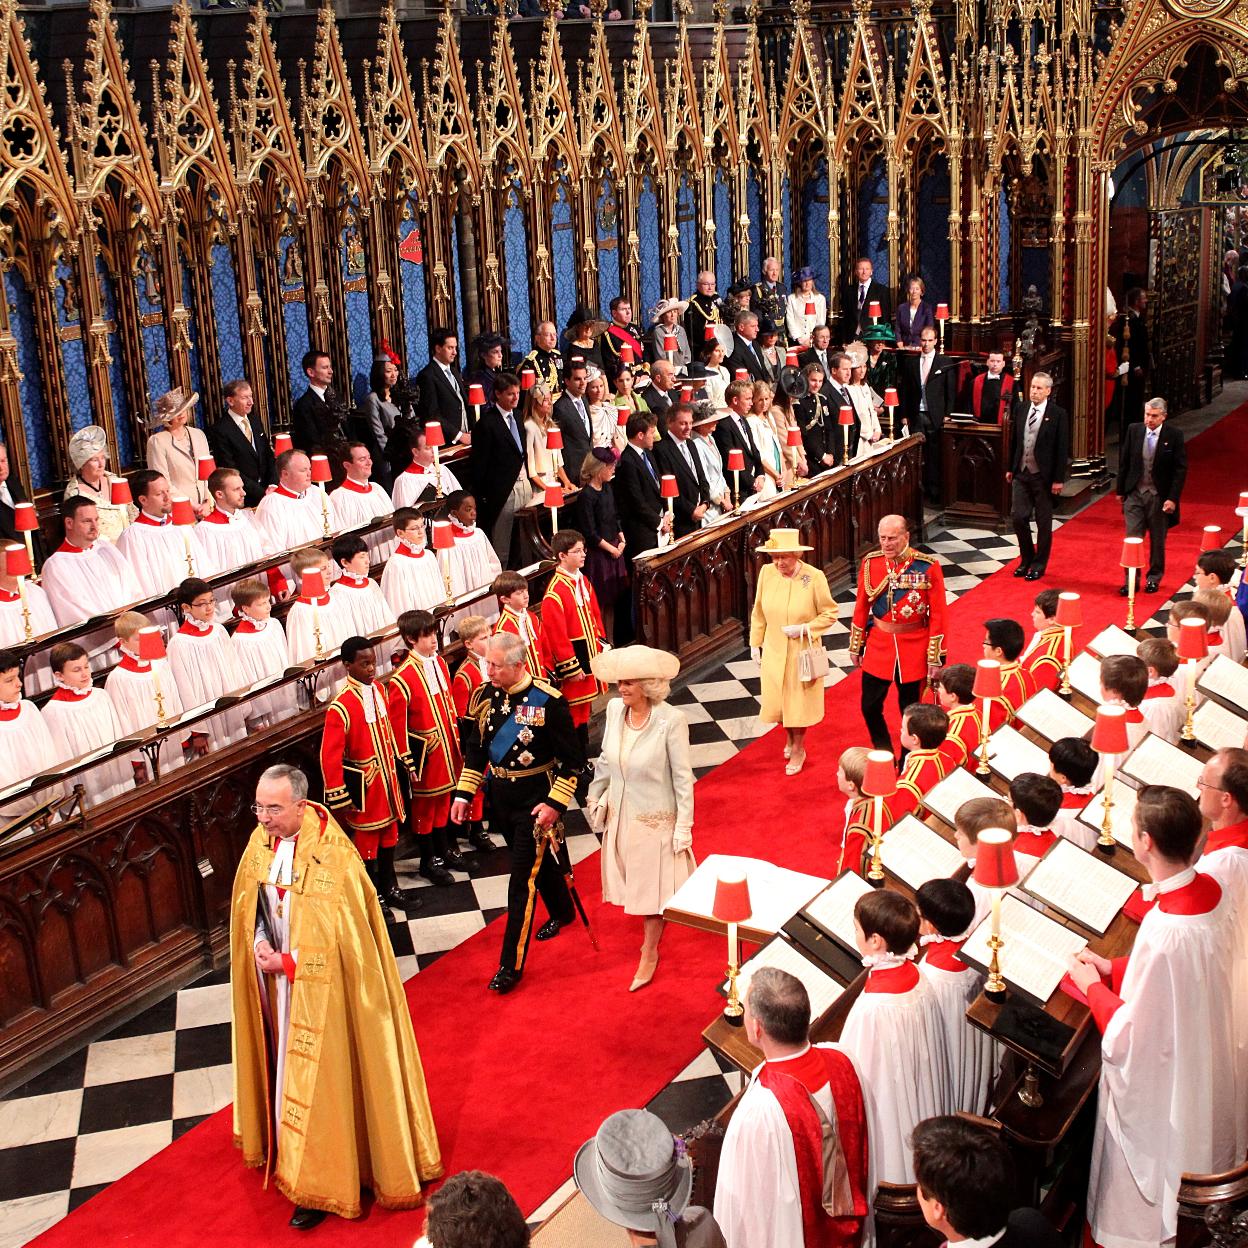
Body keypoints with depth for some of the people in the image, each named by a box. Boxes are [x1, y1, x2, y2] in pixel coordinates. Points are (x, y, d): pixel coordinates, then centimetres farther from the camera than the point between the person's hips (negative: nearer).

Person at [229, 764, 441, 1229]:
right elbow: (249, 907, 10)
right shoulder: (260, 843, -4)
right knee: (289, 1067, 19)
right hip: (280, 982, 7)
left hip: (323, 987, -6)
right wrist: (260, 946, -4)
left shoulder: (333, 857, -24)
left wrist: (286, 963, -17)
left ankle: (320, 1186, 15)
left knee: (321, 1078, 3)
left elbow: (342, 935, -21)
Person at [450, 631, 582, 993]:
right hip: (499, 795, 6)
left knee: (523, 878, -4)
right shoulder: (486, 696, -4)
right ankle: (562, 912, 51)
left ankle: (511, 965, 4)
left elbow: (573, 758, -14)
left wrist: (555, 803, -19)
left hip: (535, 797, -6)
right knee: (537, 859, 24)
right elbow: (475, 748, 9)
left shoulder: (548, 701, -21)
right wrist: (463, 793, 4)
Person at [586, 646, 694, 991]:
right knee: (635, 883, 18)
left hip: (655, 818, -5)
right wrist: (593, 796, 14)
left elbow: (682, 778, -16)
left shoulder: (671, 720, -24)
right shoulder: (615, 709, -10)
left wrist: (683, 826, -13)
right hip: (621, 815, 5)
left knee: (651, 887, 9)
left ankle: (649, 953, 26)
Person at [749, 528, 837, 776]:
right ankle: (790, 737, 44)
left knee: (799, 702, 10)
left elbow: (830, 614, -10)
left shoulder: (814, 577, -20)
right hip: (774, 652, 3)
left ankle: (798, 750, 31)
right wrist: (755, 643, 6)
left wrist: (804, 629, -21)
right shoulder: (766, 573, -10)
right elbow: (758, 612, 4)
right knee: (777, 701, 14)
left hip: (802, 652, -3)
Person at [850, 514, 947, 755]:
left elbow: (938, 614, -9)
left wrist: (936, 657, -10)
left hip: (913, 649, -3)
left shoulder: (929, 566, -13)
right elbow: (861, 607, 7)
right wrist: (856, 645, 9)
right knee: (870, 707, 7)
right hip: (877, 646, 3)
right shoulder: (870, 563, -3)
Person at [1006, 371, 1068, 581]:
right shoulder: (1021, 409, 5)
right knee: (1019, 518, 3)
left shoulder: (1057, 414, -9)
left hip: (1043, 476, -4)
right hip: (1021, 473, 4)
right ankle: (1026, 559, 22)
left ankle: (1039, 565, 17)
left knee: (1044, 523, 6)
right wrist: (1010, 468, 12)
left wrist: (1058, 479, -11)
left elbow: (1062, 449, -9)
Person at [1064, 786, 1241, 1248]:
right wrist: (1114, 968, 3)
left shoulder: (1164, 934, -39)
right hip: (1206, 1069, 8)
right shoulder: (1212, 890, -13)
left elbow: (1128, 1038, -28)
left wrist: (1091, 985, -12)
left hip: (1159, 1087, -8)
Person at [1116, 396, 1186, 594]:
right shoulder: (1134, 431, -1)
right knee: (1132, 538, -1)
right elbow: (1124, 462, 7)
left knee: (1157, 541, 11)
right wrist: (1120, 490, 7)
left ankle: (1154, 578, 26)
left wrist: (1173, 498, -12)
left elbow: (1180, 469, -7)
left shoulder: (1174, 436, -8)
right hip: (1134, 494, 2)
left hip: (1159, 496, -1)